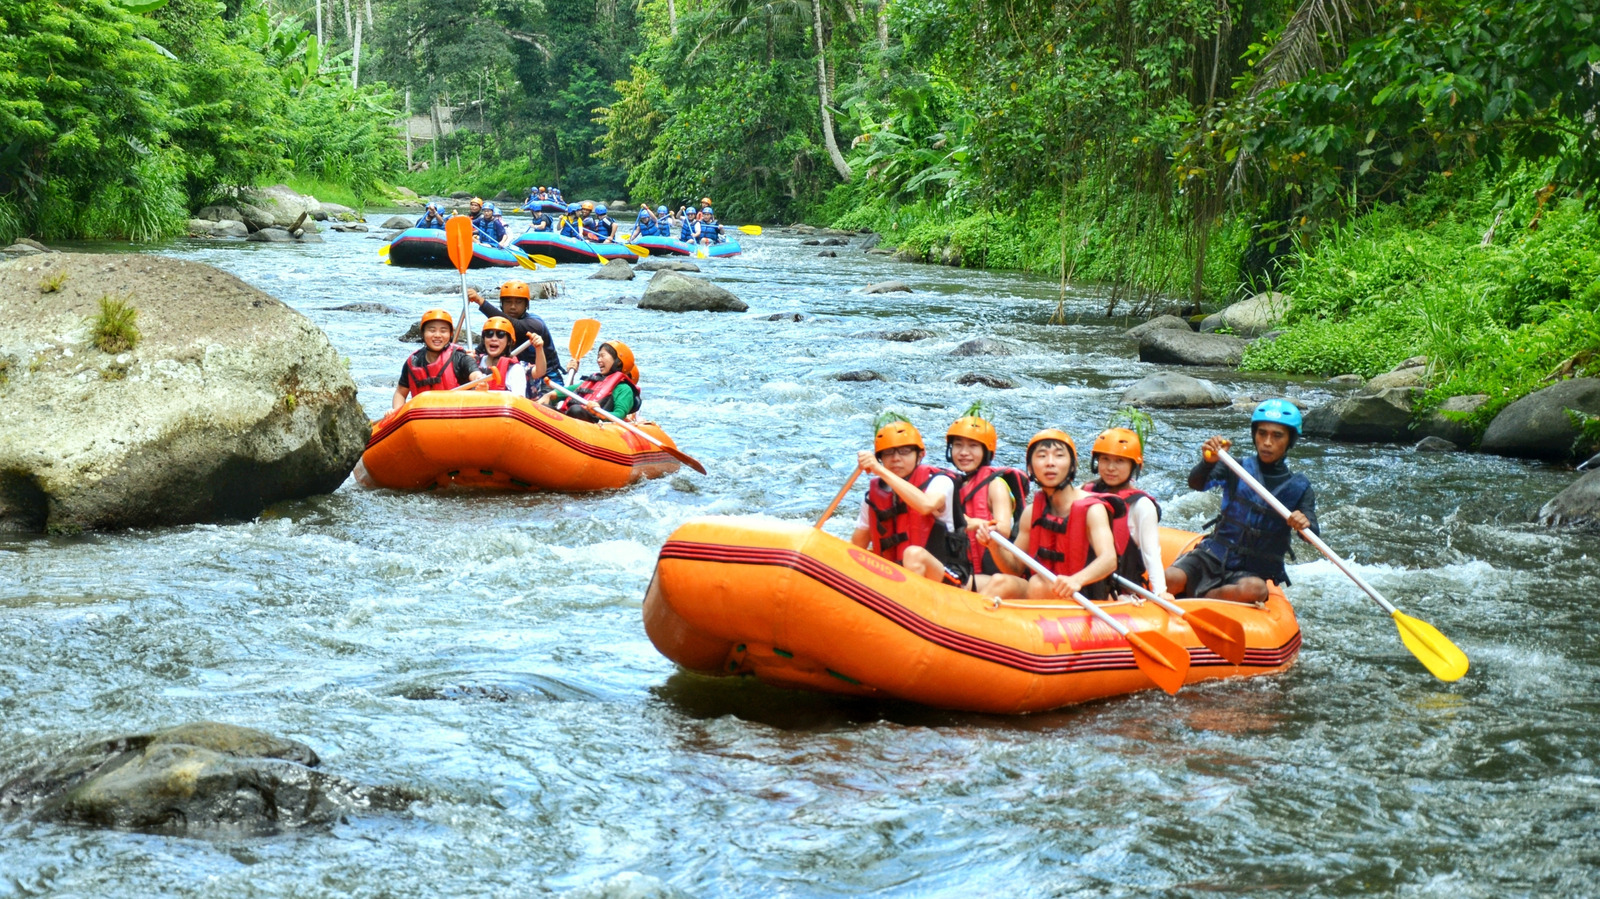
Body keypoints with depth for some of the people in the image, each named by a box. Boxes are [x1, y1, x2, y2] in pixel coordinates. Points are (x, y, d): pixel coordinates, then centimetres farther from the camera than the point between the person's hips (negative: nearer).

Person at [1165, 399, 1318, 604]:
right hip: (1212, 558, 0)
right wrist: (1207, 462, -37)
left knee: (1255, 590, -37)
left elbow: (1312, 537, -11)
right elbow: (1196, 484, -14)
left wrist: (1305, 525, -36)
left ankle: (1194, 597, -17)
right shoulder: (1239, 468, 3)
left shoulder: (1299, 488, 3)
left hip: (1253, 572, 0)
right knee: (1170, 580, -30)